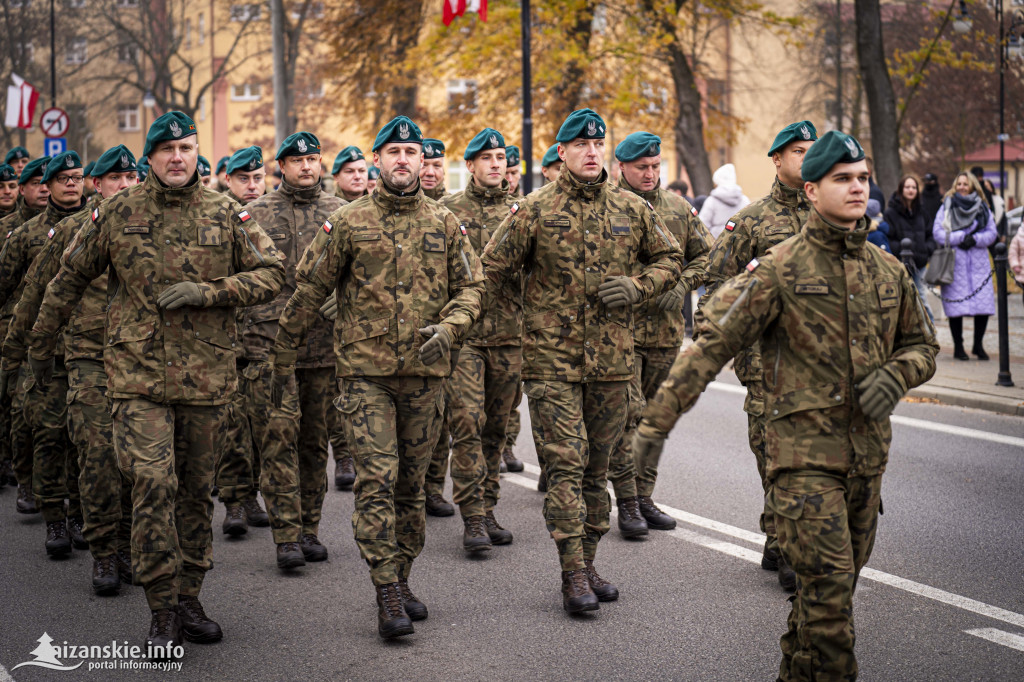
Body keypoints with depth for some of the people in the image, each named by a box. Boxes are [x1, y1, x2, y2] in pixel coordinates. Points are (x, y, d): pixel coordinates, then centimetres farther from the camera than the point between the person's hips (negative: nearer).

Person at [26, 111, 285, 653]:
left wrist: (206, 291, -12)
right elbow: (69, 278, 12)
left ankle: (188, 599, 23)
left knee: (196, 489, 10)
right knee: (153, 483, -14)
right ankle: (162, 609, -4)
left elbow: (271, 273, 2)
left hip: (205, 377, 2)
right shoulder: (118, 214, 2)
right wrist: (41, 344, 17)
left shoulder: (227, 215, 3)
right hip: (137, 373, -2)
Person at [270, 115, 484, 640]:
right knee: (377, 480, -11)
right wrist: (283, 358, 6)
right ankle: (388, 597, -10)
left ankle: (401, 578, 24)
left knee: (411, 483, 11)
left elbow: (471, 286, 10)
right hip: (365, 372, -3)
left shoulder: (444, 224, 8)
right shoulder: (348, 223, 0)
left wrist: (448, 328, -10)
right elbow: (308, 291, 4)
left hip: (423, 374, 3)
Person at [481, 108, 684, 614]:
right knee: (565, 464, -9)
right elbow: (493, 270, 2)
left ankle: (588, 563, 22)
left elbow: (670, 259, 16)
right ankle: (574, 574, -5)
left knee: (597, 467, 11)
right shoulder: (534, 211, -3)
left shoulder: (632, 209, 7)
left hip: (611, 359, 4)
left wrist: (637, 286, -1)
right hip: (551, 360, -4)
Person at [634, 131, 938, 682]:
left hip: (867, 449, 6)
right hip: (804, 450, -6)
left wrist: (895, 374, -4)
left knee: (837, 580, 14)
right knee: (828, 581, -12)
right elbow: (712, 344, -9)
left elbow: (922, 345, 20)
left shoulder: (888, 272, 9)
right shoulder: (779, 270, -7)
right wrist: (660, 417, -14)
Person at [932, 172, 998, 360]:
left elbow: (992, 233, 6)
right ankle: (958, 347, 10)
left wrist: (975, 239, -12)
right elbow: (937, 233, -4)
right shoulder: (946, 207, 5)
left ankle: (978, 345, 14)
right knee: (956, 307, -3)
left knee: (984, 305, -3)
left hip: (978, 263, 2)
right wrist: (960, 238, -13)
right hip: (954, 263, -2)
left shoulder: (983, 208, 11)